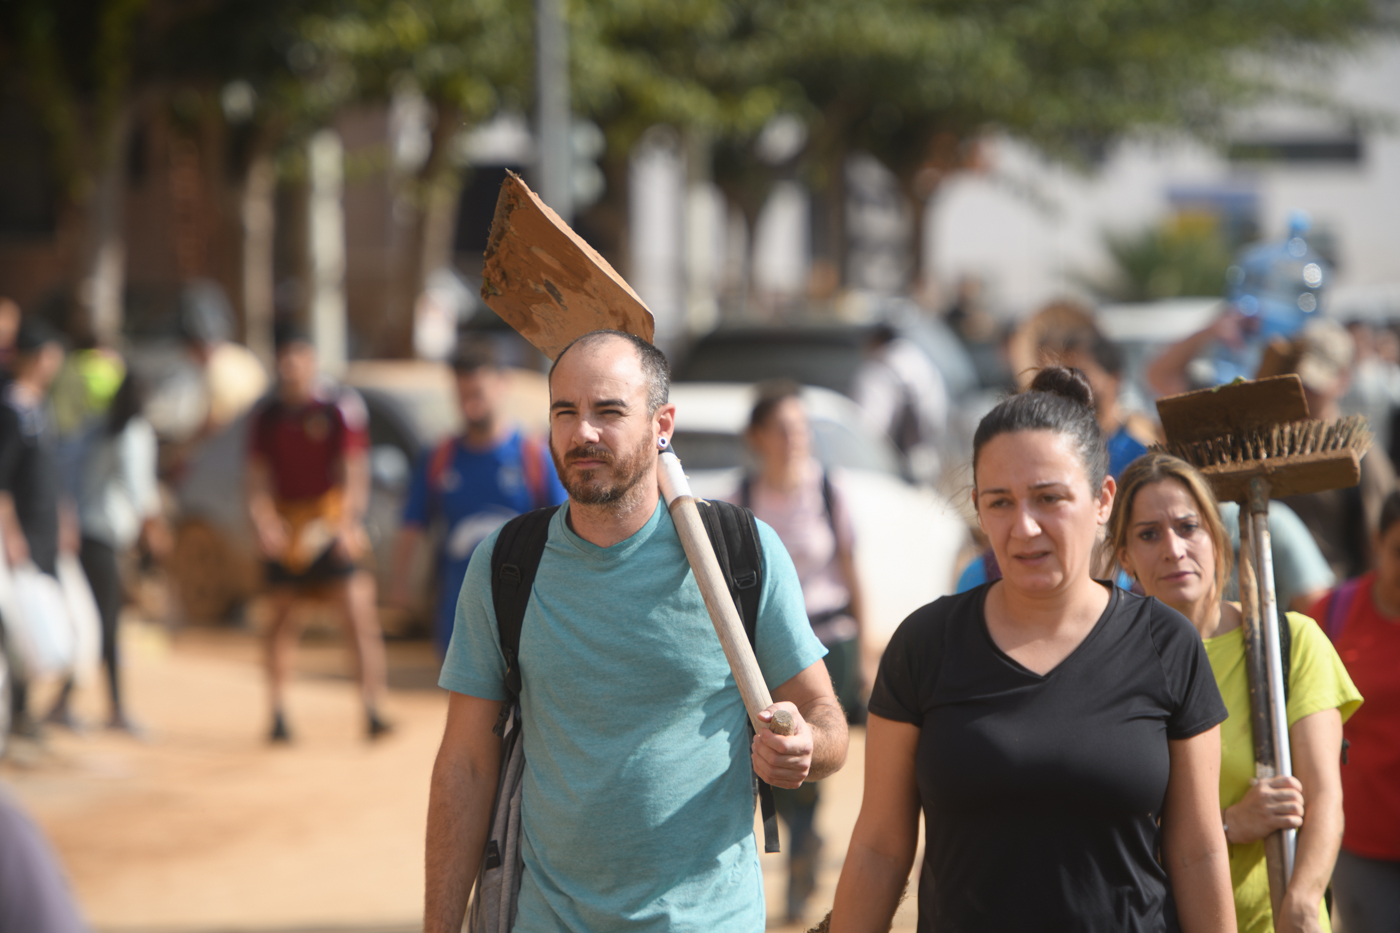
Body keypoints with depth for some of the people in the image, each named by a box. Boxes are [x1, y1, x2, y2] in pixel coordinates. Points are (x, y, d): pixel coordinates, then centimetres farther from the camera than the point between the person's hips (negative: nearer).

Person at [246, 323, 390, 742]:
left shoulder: (342, 406, -4)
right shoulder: (267, 413, 8)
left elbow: (354, 473, -7)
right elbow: (258, 479, 9)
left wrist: (349, 523, -19)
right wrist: (264, 519, -8)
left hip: (332, 522, -4)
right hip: (285, 528, 4)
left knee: (359, 611, -13)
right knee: (281, 615, 8)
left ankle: (372, 710, -14)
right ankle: (278, 712, 16)